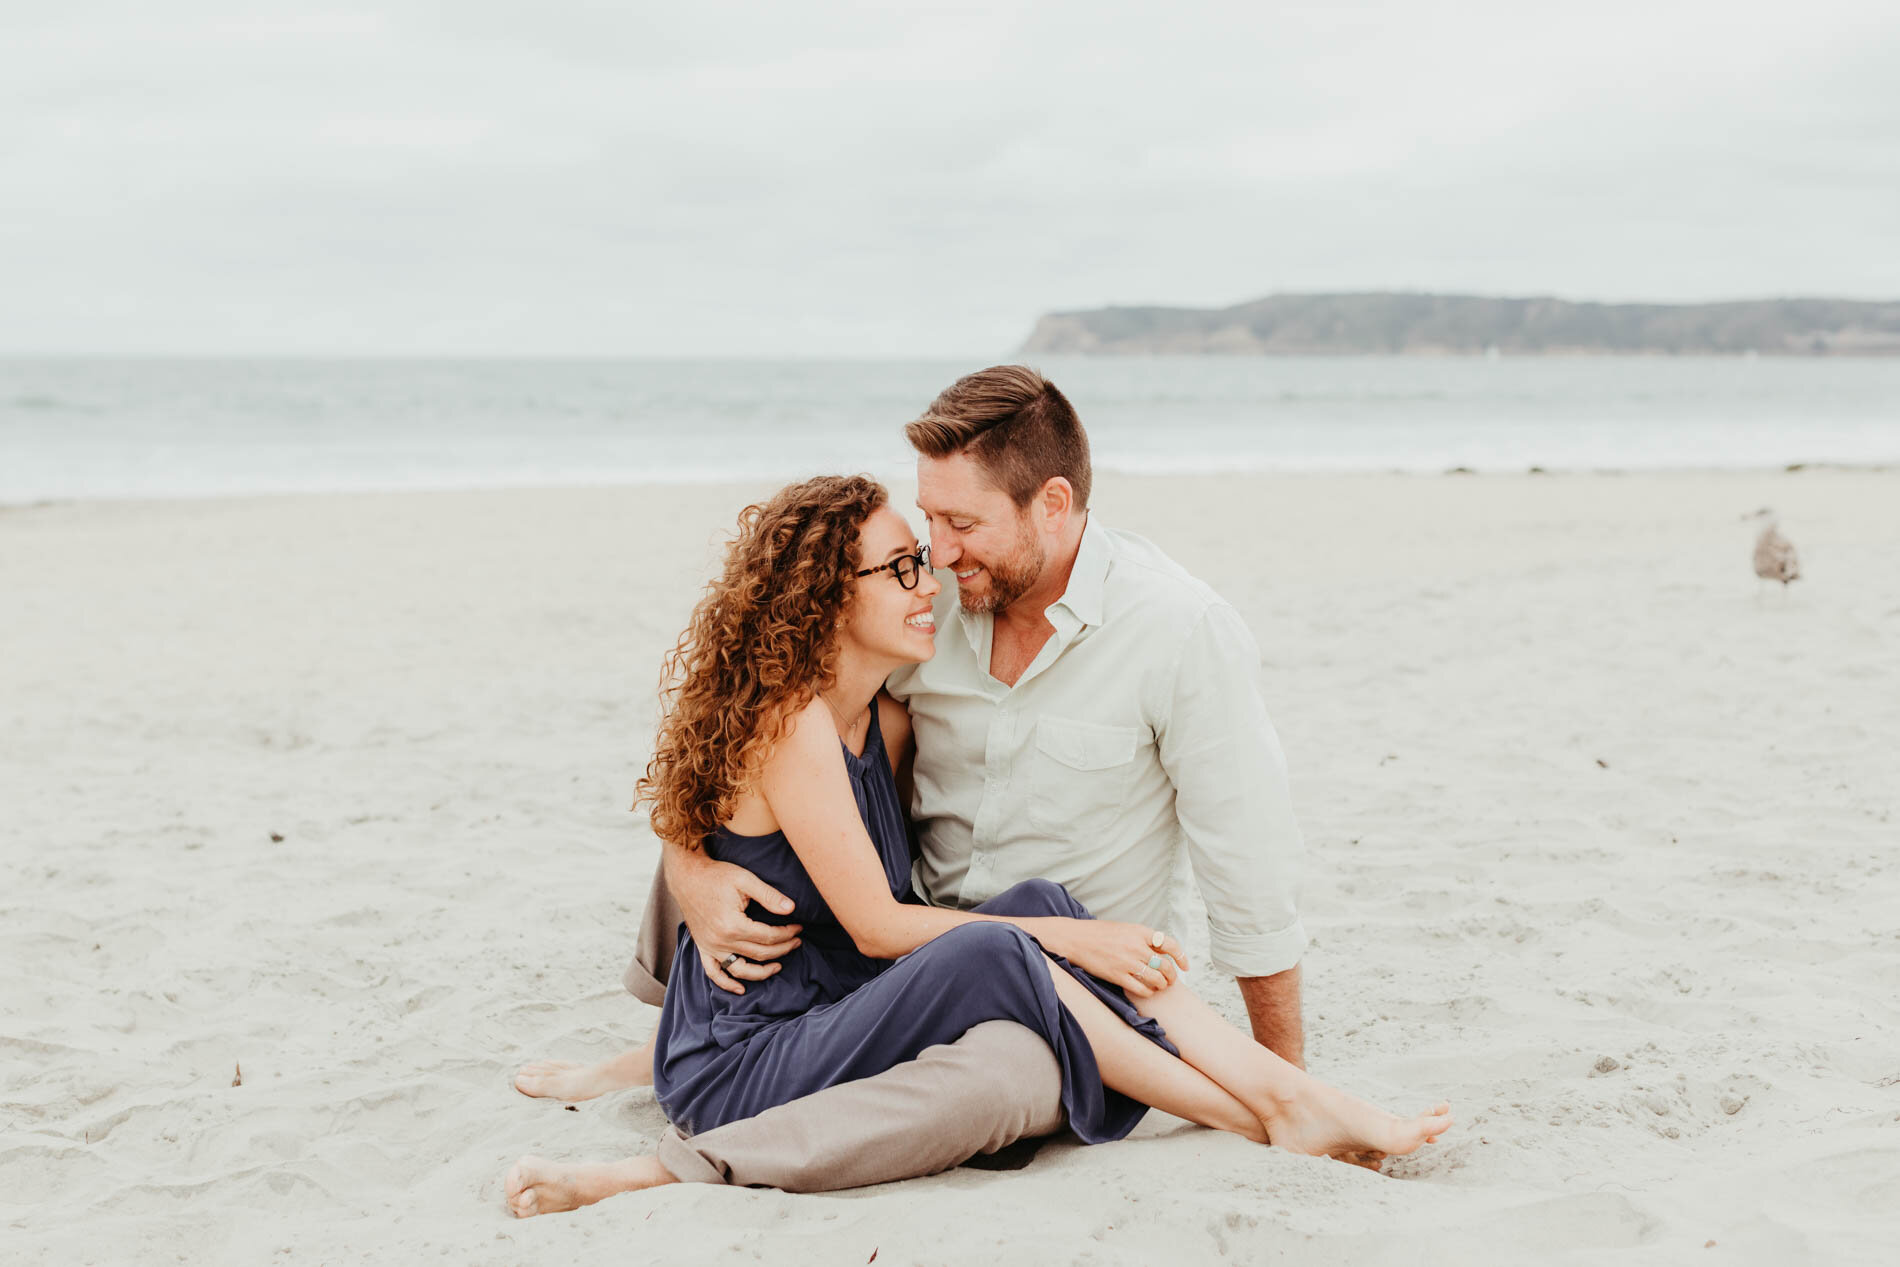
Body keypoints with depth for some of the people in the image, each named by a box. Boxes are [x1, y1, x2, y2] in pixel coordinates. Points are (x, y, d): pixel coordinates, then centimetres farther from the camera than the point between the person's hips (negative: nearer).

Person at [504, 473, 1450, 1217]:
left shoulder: (888, 723, 9)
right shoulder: (793, 721, -17)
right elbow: (877, 926, -18)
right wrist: (1064, 939, -16)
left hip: (831, 1019, 8)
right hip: (739, 1070, -8)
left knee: (1040, 909, -14)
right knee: (991, 955, -30)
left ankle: (1286, 1090, -20)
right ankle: (1268, 1124, -22)